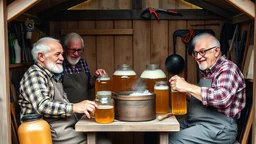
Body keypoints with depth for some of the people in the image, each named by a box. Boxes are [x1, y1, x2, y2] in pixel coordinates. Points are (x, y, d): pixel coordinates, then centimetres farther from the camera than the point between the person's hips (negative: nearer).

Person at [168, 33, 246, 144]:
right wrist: (183, 90, 2)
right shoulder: (207, 72, 14)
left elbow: (223, 98, -29)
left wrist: (188, 87, -27)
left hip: (218, 129, -8)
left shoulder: (228, 69, -11)